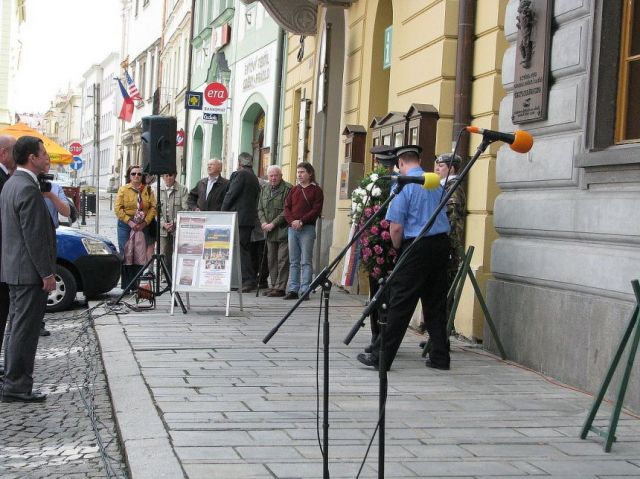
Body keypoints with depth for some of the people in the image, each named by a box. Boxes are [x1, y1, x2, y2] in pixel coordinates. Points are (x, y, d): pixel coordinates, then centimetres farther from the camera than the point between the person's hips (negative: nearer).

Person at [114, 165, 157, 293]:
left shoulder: (148, 190, 10)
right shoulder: (123, 189, 4)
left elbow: (153, 207, 3)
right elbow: (118, 208, -3)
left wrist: (145, 222, -9)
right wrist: (130, 222, -12)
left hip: (143, 226, 2)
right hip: (125, 225, -2)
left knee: (140, 256, -2)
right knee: (126, 255, -3)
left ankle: (136, 286, 4)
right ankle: (126, 287, 1)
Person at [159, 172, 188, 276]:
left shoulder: (183, 190, 2)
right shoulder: (158, 190, 9)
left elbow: (185, 209, -3)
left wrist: (175, 223, -13)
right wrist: (163, 224, -7)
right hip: (163, 229, 3)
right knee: (164, 256, 3)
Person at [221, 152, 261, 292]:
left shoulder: (240, 175, -8)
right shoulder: (254, 177, 18)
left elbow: (230, 195, -10)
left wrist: (223, 212, 1)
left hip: (238, 218, -9)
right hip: (250, 218, 9)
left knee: (240, 249, -9)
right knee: (245, 248, 11)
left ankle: (249, 280, -14)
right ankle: (249, 280, 11)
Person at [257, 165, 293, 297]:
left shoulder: (288, 189, -10)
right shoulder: (264, 189, 14)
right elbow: (260, 208, 16)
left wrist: (273, 224, -15)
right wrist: (263, 222, -2)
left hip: (283, 230, -7)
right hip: (270, 232, 7)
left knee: (282, 260, -6)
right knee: (271, 260, 11)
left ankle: (280, 287, -4)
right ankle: (274, 285, 18)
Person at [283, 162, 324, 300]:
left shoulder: (316, 190, 2)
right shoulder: (294, 190, 17)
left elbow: (316, 210, -7)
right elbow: (287, 207, 11)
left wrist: (301, 221, -15)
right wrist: (292, 221, -7)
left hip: (307, 228, -5)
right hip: (292, 228, 5)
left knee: (306, 261, -6)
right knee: (293, 261, 6)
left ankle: (305, 290, -6)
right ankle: (293, 290, 8)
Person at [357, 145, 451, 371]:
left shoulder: (403, 185, -9)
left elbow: (396, 227, -14)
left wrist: (398, 248, 4)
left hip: (417, 246, -6)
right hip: (441, 243, 6)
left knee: (400, 303, -4)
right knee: (436, 302, 13)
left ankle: (381, 357, 0)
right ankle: (440, 357, 17)